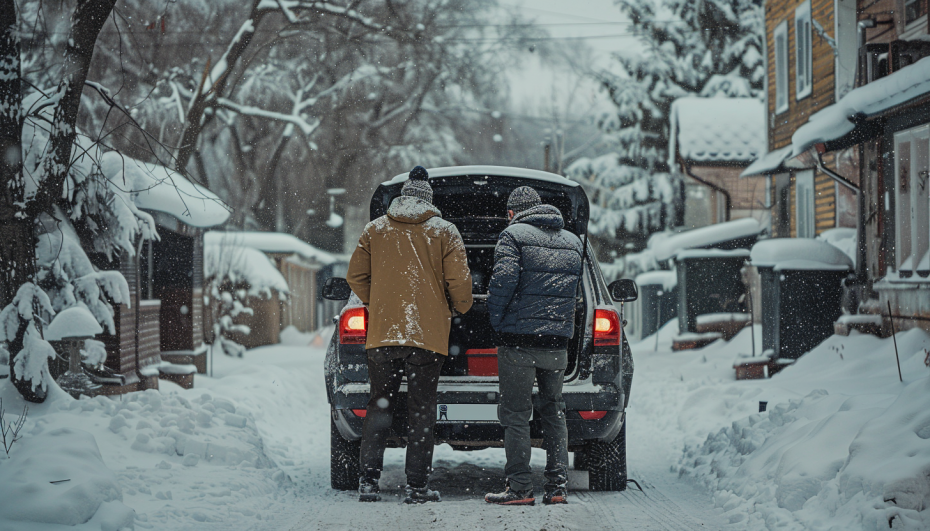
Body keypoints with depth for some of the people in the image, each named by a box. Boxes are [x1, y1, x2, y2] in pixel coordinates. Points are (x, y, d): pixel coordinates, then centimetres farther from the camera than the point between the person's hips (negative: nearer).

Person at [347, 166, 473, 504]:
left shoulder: (375, 230, 9)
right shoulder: (444, 232, 2)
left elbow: (356, 276, 10)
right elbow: (459, 281, -2)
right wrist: (461, 310, 17)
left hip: (383, 332, 2)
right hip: (428, 334, -2)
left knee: (379, 406, 9)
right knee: (421, 410, 3)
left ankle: (368, 480, 1)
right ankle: (417, 486, 1)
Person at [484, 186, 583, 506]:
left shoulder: (514, 236, -4)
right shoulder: (573, 242, 16)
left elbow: (503, 281, -14)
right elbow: (575, 290, 17)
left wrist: (496, 321, -3)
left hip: (520, 340, -6)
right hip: (558, 342, 6)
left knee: (515, 414, -1)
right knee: (554, 413, 14)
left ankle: (519, 488, -3)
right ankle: (558, 486, 10)